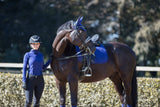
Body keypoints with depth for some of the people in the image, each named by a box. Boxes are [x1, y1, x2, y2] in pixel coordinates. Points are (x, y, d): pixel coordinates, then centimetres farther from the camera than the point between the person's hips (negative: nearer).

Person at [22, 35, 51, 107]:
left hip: (40, 80, 4)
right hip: (30, 80, -4)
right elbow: (24, 69, -6)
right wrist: (24, 82, -12)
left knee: (37, 101, 7)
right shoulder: (27, 55, -6)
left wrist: (50, 60, 10)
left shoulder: (41, 55, 7)